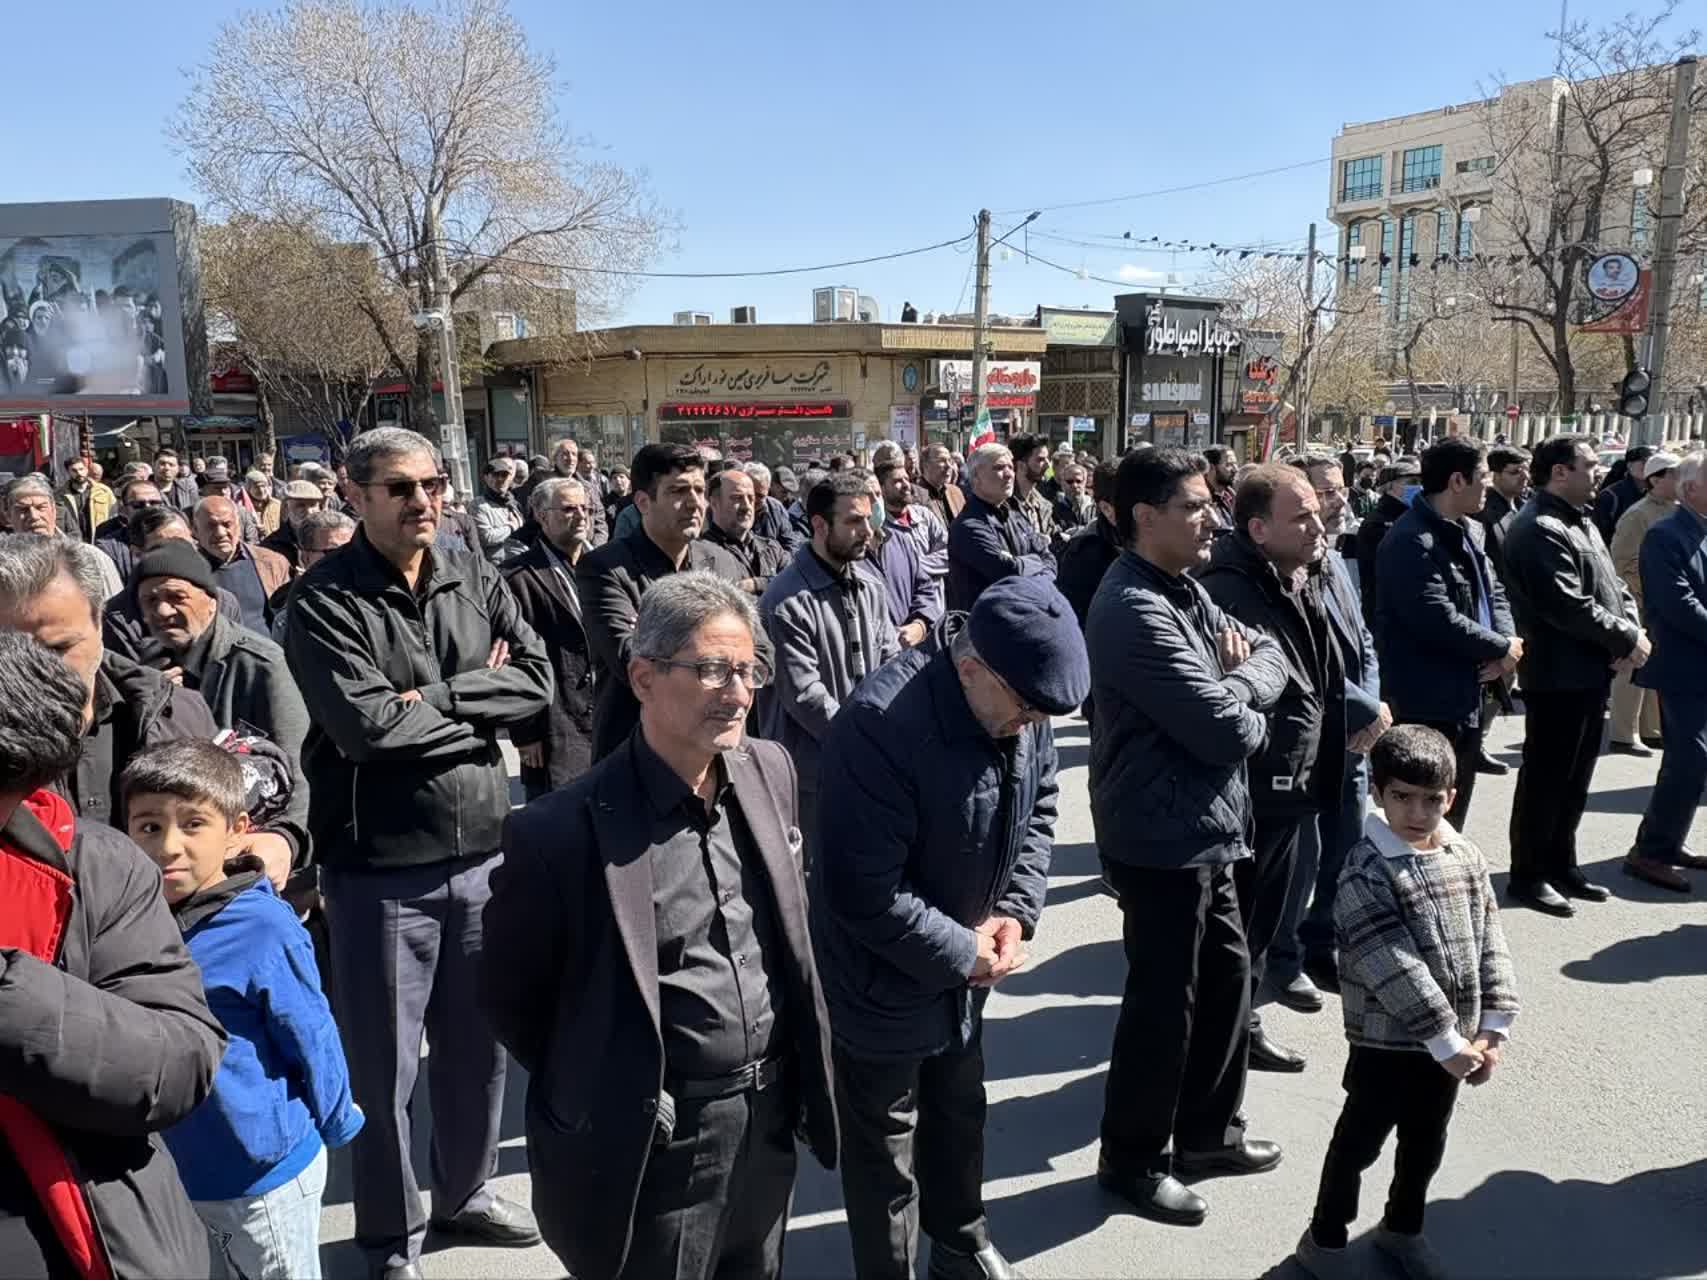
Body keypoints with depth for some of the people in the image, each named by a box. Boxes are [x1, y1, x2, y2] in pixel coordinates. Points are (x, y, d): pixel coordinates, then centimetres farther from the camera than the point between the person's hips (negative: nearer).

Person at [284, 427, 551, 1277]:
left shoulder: (475, 578, 4)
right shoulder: (324, 601, -11)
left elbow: (538, 681, -5)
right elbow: (367, 727, -22)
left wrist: (435, 696, -16)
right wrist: (479, 704, -11)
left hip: (483, 855, 5)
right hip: (380, 870, -4)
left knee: (480, 1046, 20)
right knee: (384, 1066, 11)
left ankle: (466, 1193, 43)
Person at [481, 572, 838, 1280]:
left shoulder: (770, 769, -4)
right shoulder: (562, 831, -22)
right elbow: (508, 996, -8)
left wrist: (800, 1078, 10)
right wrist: (595, 1096, -2)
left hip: (771, 1118, 6)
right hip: (656, 1143, -5)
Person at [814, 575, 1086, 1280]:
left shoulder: (1025, 703, -11)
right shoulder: (882, 723, -34)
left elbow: (1038, 810, 5)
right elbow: (863, 892, -31)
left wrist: (1016, 910, -8)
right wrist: (963, 953, -20)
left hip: (965, 964, 7)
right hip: (883, 978, -7)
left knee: (960, 1111, 27)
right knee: (886, 1145, 13)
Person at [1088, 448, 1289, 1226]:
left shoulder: (1186, 590, 9)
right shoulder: (1135, 610, -24)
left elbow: (1271, 659, 11)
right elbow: (1226, 733, -25)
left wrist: (1237, 684, -10)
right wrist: (1246, 713, -2)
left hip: (1204, 830, 10)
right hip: (1163, 839, -10)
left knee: (1226, 979, 20)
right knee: (1163, 1001, 4)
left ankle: (1207, 1132, 39)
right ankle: (1132, 1158, 24)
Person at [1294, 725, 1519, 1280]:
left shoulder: (1467, 857, -1)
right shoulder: (1365, 871, -21)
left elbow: (1490, 944, 1)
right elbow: (1394, 968, -23)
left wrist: (1493, 1027, -6)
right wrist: (1445, 1041, -21)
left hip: (1454, 1039, 6)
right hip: (1387, 1043, -6)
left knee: (1426, 1144, 23)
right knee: (1359, 1144, 10)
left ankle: (1402, 1227, 46)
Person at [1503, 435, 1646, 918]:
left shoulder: (1581, 523, 16)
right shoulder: (1540, 530, -18)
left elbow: (1614, 586, 15)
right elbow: (1570, 607, -25)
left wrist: (1632, 628, -4)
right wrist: (1627, 640, -14)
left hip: (1591, 672, 10)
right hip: (1558, 676, -10)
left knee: (1575, 779, 18)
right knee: (1545, 779, 0)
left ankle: (1560, 866, 30)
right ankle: (1527, 876, 11)